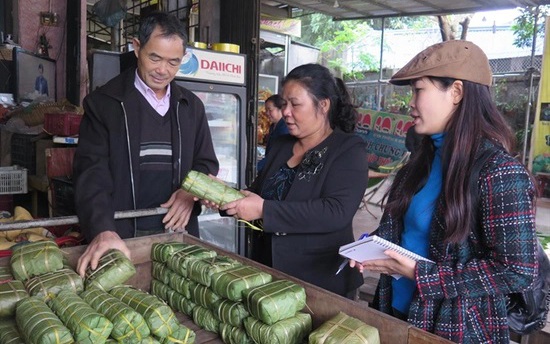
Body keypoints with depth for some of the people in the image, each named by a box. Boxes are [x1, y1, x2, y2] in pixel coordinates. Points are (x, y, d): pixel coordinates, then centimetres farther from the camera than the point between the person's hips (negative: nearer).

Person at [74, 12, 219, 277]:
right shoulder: (103, 102, -3)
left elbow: (207, 163, 13)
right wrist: (103, 230, -27)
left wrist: (193, 191, -9)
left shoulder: (191, 106, 8)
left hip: (178, 233, 3)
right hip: (122, 235, -3)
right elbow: (91, 172, -11)